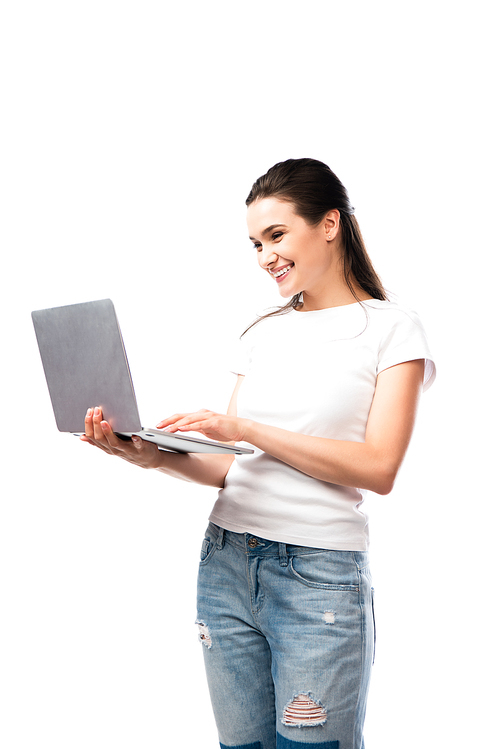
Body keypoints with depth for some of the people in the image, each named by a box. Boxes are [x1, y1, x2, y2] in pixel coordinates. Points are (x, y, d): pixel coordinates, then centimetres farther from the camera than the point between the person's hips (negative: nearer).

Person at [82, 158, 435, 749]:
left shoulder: (391, 328, 0)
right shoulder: (262, 333, 14)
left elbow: (378, 468, -11)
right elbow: (232, 467, 11)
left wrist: (246, 428, -15)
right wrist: (157, 456, -9)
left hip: (321, 573, -4)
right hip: (225, 562, 5)